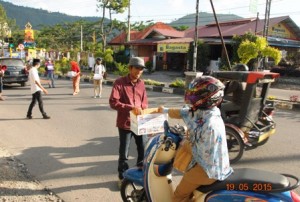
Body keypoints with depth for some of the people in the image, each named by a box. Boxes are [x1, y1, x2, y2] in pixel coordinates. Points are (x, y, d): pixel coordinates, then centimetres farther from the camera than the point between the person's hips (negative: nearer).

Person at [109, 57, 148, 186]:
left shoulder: (141, 84, 7)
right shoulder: (120, 82, -9)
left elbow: (145, 103, 12)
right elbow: (113, 102, -19)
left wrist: (142, 111, -11)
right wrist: (131, 108, -29)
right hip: (125, 123, -4)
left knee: (144, 150, 12)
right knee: (123, 154, 8)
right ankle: (123, 177, 27)